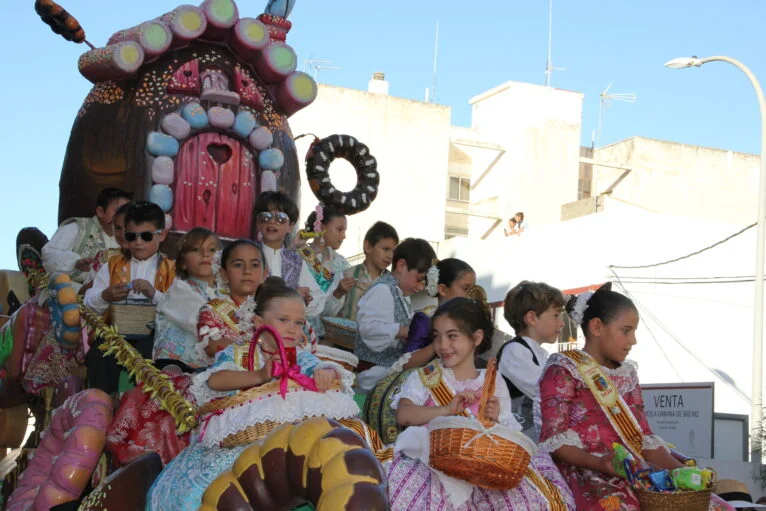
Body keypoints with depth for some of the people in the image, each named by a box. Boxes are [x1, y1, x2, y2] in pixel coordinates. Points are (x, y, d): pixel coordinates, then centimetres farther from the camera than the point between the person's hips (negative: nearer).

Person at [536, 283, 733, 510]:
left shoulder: (627, 373, 21)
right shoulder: (563, 370, 0)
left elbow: (644, 438, 17)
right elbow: (555, 440, -7)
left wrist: (682, 471, 1)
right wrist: (598, 463, -23)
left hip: (637, 474, 7)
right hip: (589, 477, -7)